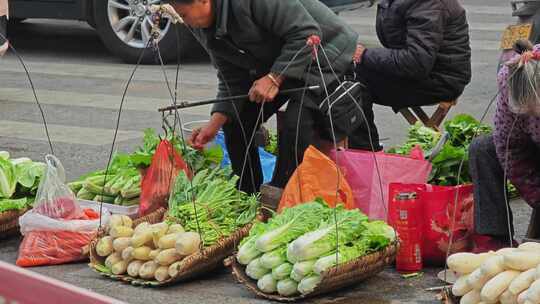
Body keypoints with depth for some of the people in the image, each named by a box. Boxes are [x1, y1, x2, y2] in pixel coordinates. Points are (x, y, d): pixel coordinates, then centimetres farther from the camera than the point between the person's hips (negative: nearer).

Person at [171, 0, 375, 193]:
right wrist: (214, 124, -13)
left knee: (295, 128, -24)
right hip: (272, 68, 9)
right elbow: (232, 79, -1)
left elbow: (307, 33, -30)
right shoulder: (204, 29, -5)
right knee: (236, 121, 3)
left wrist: (274, 78, -31)